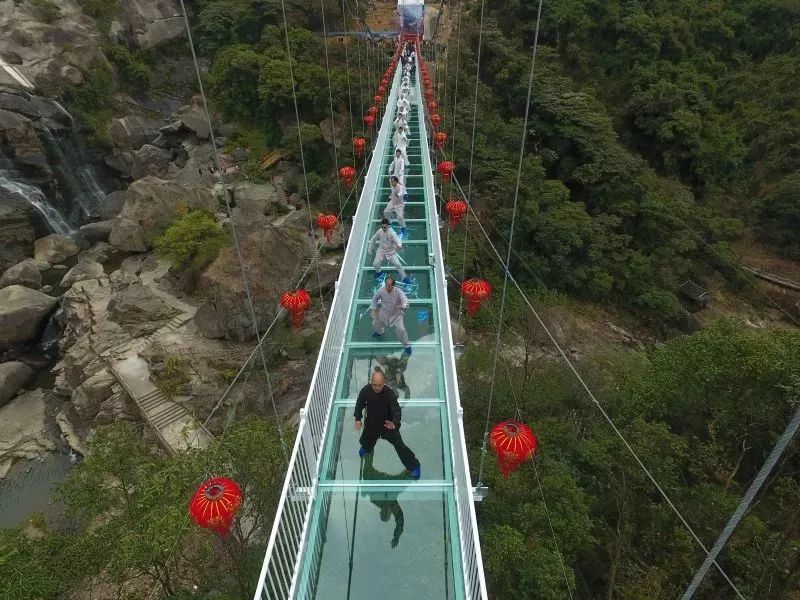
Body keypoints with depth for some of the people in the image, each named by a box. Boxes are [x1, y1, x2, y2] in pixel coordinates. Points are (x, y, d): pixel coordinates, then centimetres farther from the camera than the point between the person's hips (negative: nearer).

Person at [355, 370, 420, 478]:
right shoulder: (365, 390, -22)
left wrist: (395, 423, -52)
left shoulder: (390, 393, -31)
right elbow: (360, 404, -3)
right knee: (366, 439, 28)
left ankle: (414, 466, 15)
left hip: (388, 423, -3)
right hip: (372, 422, 3)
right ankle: (366, 447, 68)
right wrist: (358, 418, -8)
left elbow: (396, 409, -35)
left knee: (399, 444, -3)